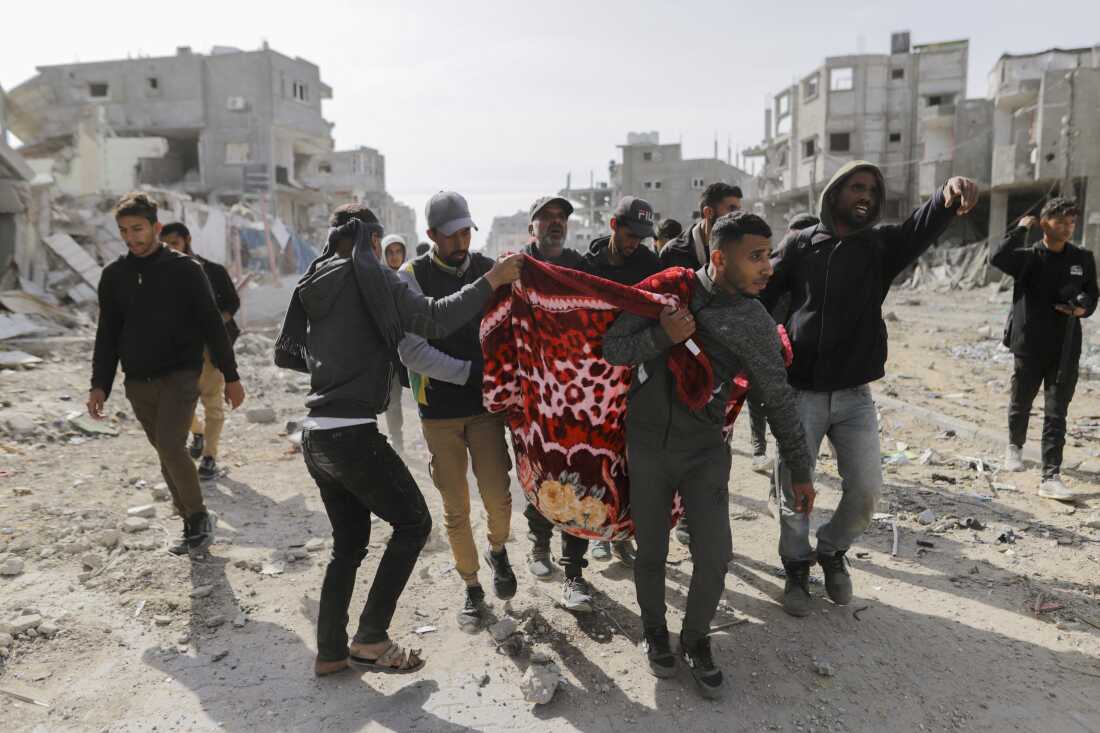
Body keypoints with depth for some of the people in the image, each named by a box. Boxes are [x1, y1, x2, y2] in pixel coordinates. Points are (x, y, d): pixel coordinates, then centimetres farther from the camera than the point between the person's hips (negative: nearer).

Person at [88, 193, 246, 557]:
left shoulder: (184, 268, -4)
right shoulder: (114, 275, 8)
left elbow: (212, 324, -3)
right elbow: (107, 335, 13)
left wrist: (231, 376, -4)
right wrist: (100, 385, 6)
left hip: (180, 375, -5)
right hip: (138, 383, 5)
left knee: (170, 445, -19)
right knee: (167, 454, 9)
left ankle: (200, 517, 0)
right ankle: (192, 524, 21)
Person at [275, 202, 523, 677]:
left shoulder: (312, 285, 12)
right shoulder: (370, 276, -8)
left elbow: (284, 353, 21)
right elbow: (433, 320, -19)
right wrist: (491, 282, -12)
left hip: (315, 436, 8)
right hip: (353, 436, -8)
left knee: (348, 541, 19)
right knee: (413, 521, 8)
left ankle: (330, 651, 25)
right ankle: (370, 639, 8)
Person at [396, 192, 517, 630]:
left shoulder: (489, 269, 2)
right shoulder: (412, 276, -6)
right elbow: (411, 350, -14)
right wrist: (468, 371, -19)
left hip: (485, 404, 1)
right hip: (439, 410, -1)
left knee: (498, 497, -3)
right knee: (455, 508, 7)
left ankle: (498, 551, 32)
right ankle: (472, 588, 28)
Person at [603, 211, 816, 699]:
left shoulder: (755, 324, -7)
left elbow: (779, 400, 2)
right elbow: (612, 348, -6)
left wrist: (800, 470, 7)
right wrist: (661, 337, -24)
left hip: (706, 453, 1)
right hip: (647, 447, -1)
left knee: (714, 557, -2)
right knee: (651, 552, 10)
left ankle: (696, 641, 27)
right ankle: (654, 632, 38)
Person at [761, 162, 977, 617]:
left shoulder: (882, 245, 4)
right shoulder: (801, 245, 2)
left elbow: (922, 227, -17)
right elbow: (763, 297, -3)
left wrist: (949, 195, -39)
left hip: (854, 395, 2)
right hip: (800, 392, -1)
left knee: (866, 490, -1)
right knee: (794, 489, 4)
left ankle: (832, 550, 29)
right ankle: (797, 568, 27)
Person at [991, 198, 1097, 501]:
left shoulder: (1082, 258, 4)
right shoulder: (1029, 257, -6)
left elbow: (1091, 292, 16)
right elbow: (999, 258, -26)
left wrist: (1083, 307, -7)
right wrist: (1021, 229, -14)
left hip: (1066, 349, 2)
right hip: (1029, 345, -1)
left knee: (1056, 413, -2)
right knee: (1021, 403, 15)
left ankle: (1051, 477, -1)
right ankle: (1015, 446, 43)